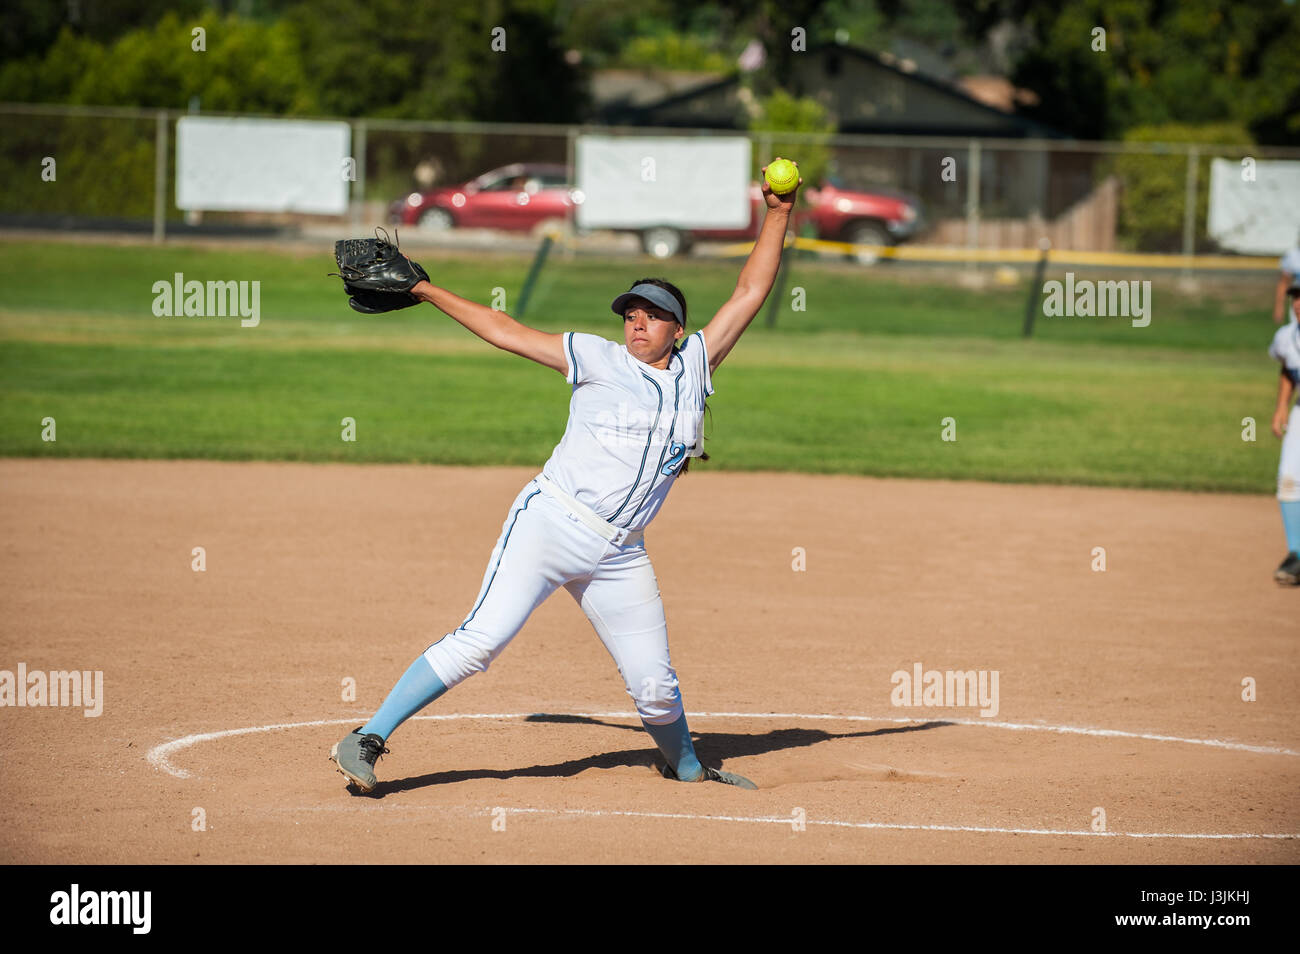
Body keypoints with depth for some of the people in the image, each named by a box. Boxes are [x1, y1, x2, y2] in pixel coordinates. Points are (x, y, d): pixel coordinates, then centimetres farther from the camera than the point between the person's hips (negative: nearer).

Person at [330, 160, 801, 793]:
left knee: (654, 683, 6)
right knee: (480, 640, -17)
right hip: (552, 522, -4)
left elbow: (750, 294, 14)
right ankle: (367, 739, -15)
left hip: (619, 555, 4)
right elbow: (507, 333, 6)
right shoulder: (599, 361, 4)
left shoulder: (693, 367, 13)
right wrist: (424, 291, 5)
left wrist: (777, 217, 10)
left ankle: (686, 766, 35)